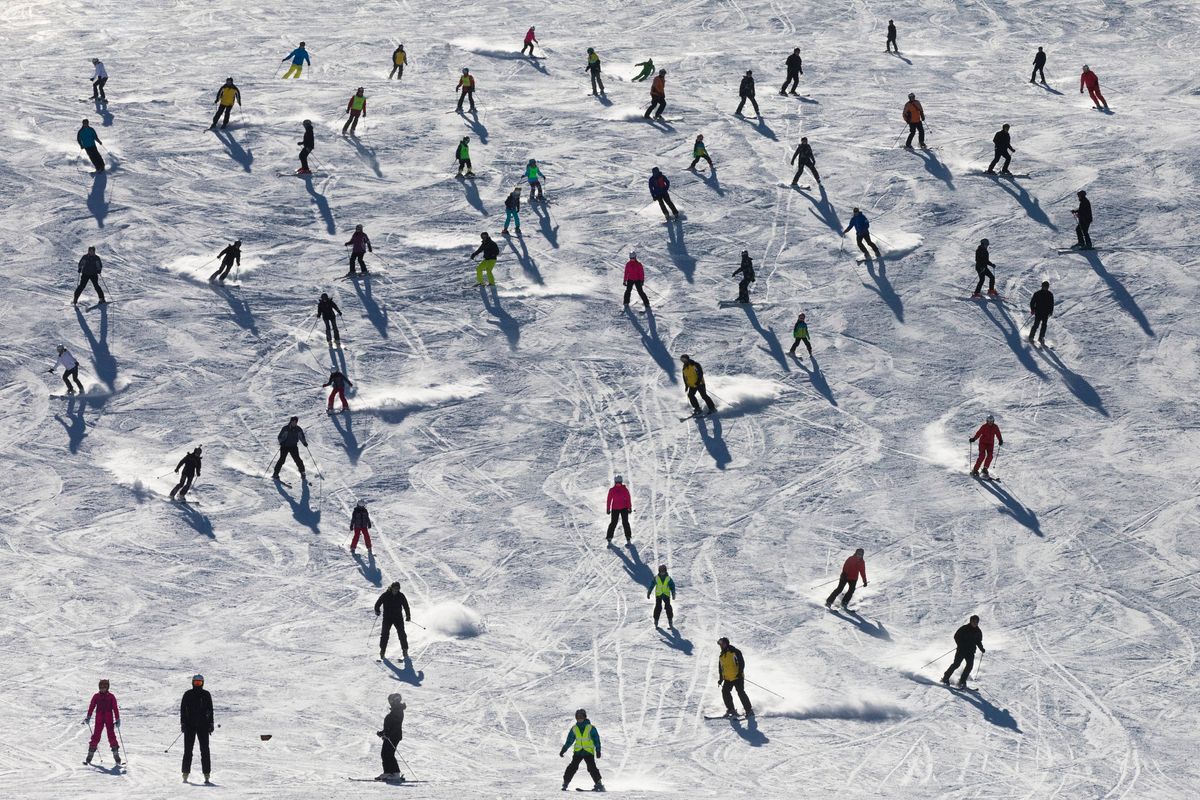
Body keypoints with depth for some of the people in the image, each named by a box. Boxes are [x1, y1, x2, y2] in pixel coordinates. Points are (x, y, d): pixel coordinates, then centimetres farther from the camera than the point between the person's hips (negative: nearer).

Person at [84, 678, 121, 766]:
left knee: (111, 735, -7)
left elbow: (115, 708, 1)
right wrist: (88, 717, -4)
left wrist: (117, 720, -5)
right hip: (99, 719, 1)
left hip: (109, 719, -1)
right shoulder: (96, 696, 7)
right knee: (96, 736, -3)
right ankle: (90, 755, 2)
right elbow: (91, 707, 5)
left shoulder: (111, 696, 3)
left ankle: (116, 755, -4)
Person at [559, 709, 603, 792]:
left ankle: (599, 784, -9)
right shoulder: (574, 729, 8)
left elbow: (596, 740, -2)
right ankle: (565, 783, -1)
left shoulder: (591, 728, -1)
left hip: (589, 752, -3)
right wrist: (563, 750, 12)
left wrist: (598, 751, -10)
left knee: (592, 768, -14)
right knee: (572, 767, -9)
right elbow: (569, 741, 15)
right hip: (578, 751, 3)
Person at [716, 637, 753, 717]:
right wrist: (720, 678, 18)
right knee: (725, 692, -8)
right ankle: (731, 710, 0)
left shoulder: (735, 652, -7)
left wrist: (740, 672, -21)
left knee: (741, 692, -12)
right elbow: (720, 668, 23)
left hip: (737, 677, -7)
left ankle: (749, 710, -6)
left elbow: (741, 662, -11)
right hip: (728, 679, 7)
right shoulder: (721, 656, 14)